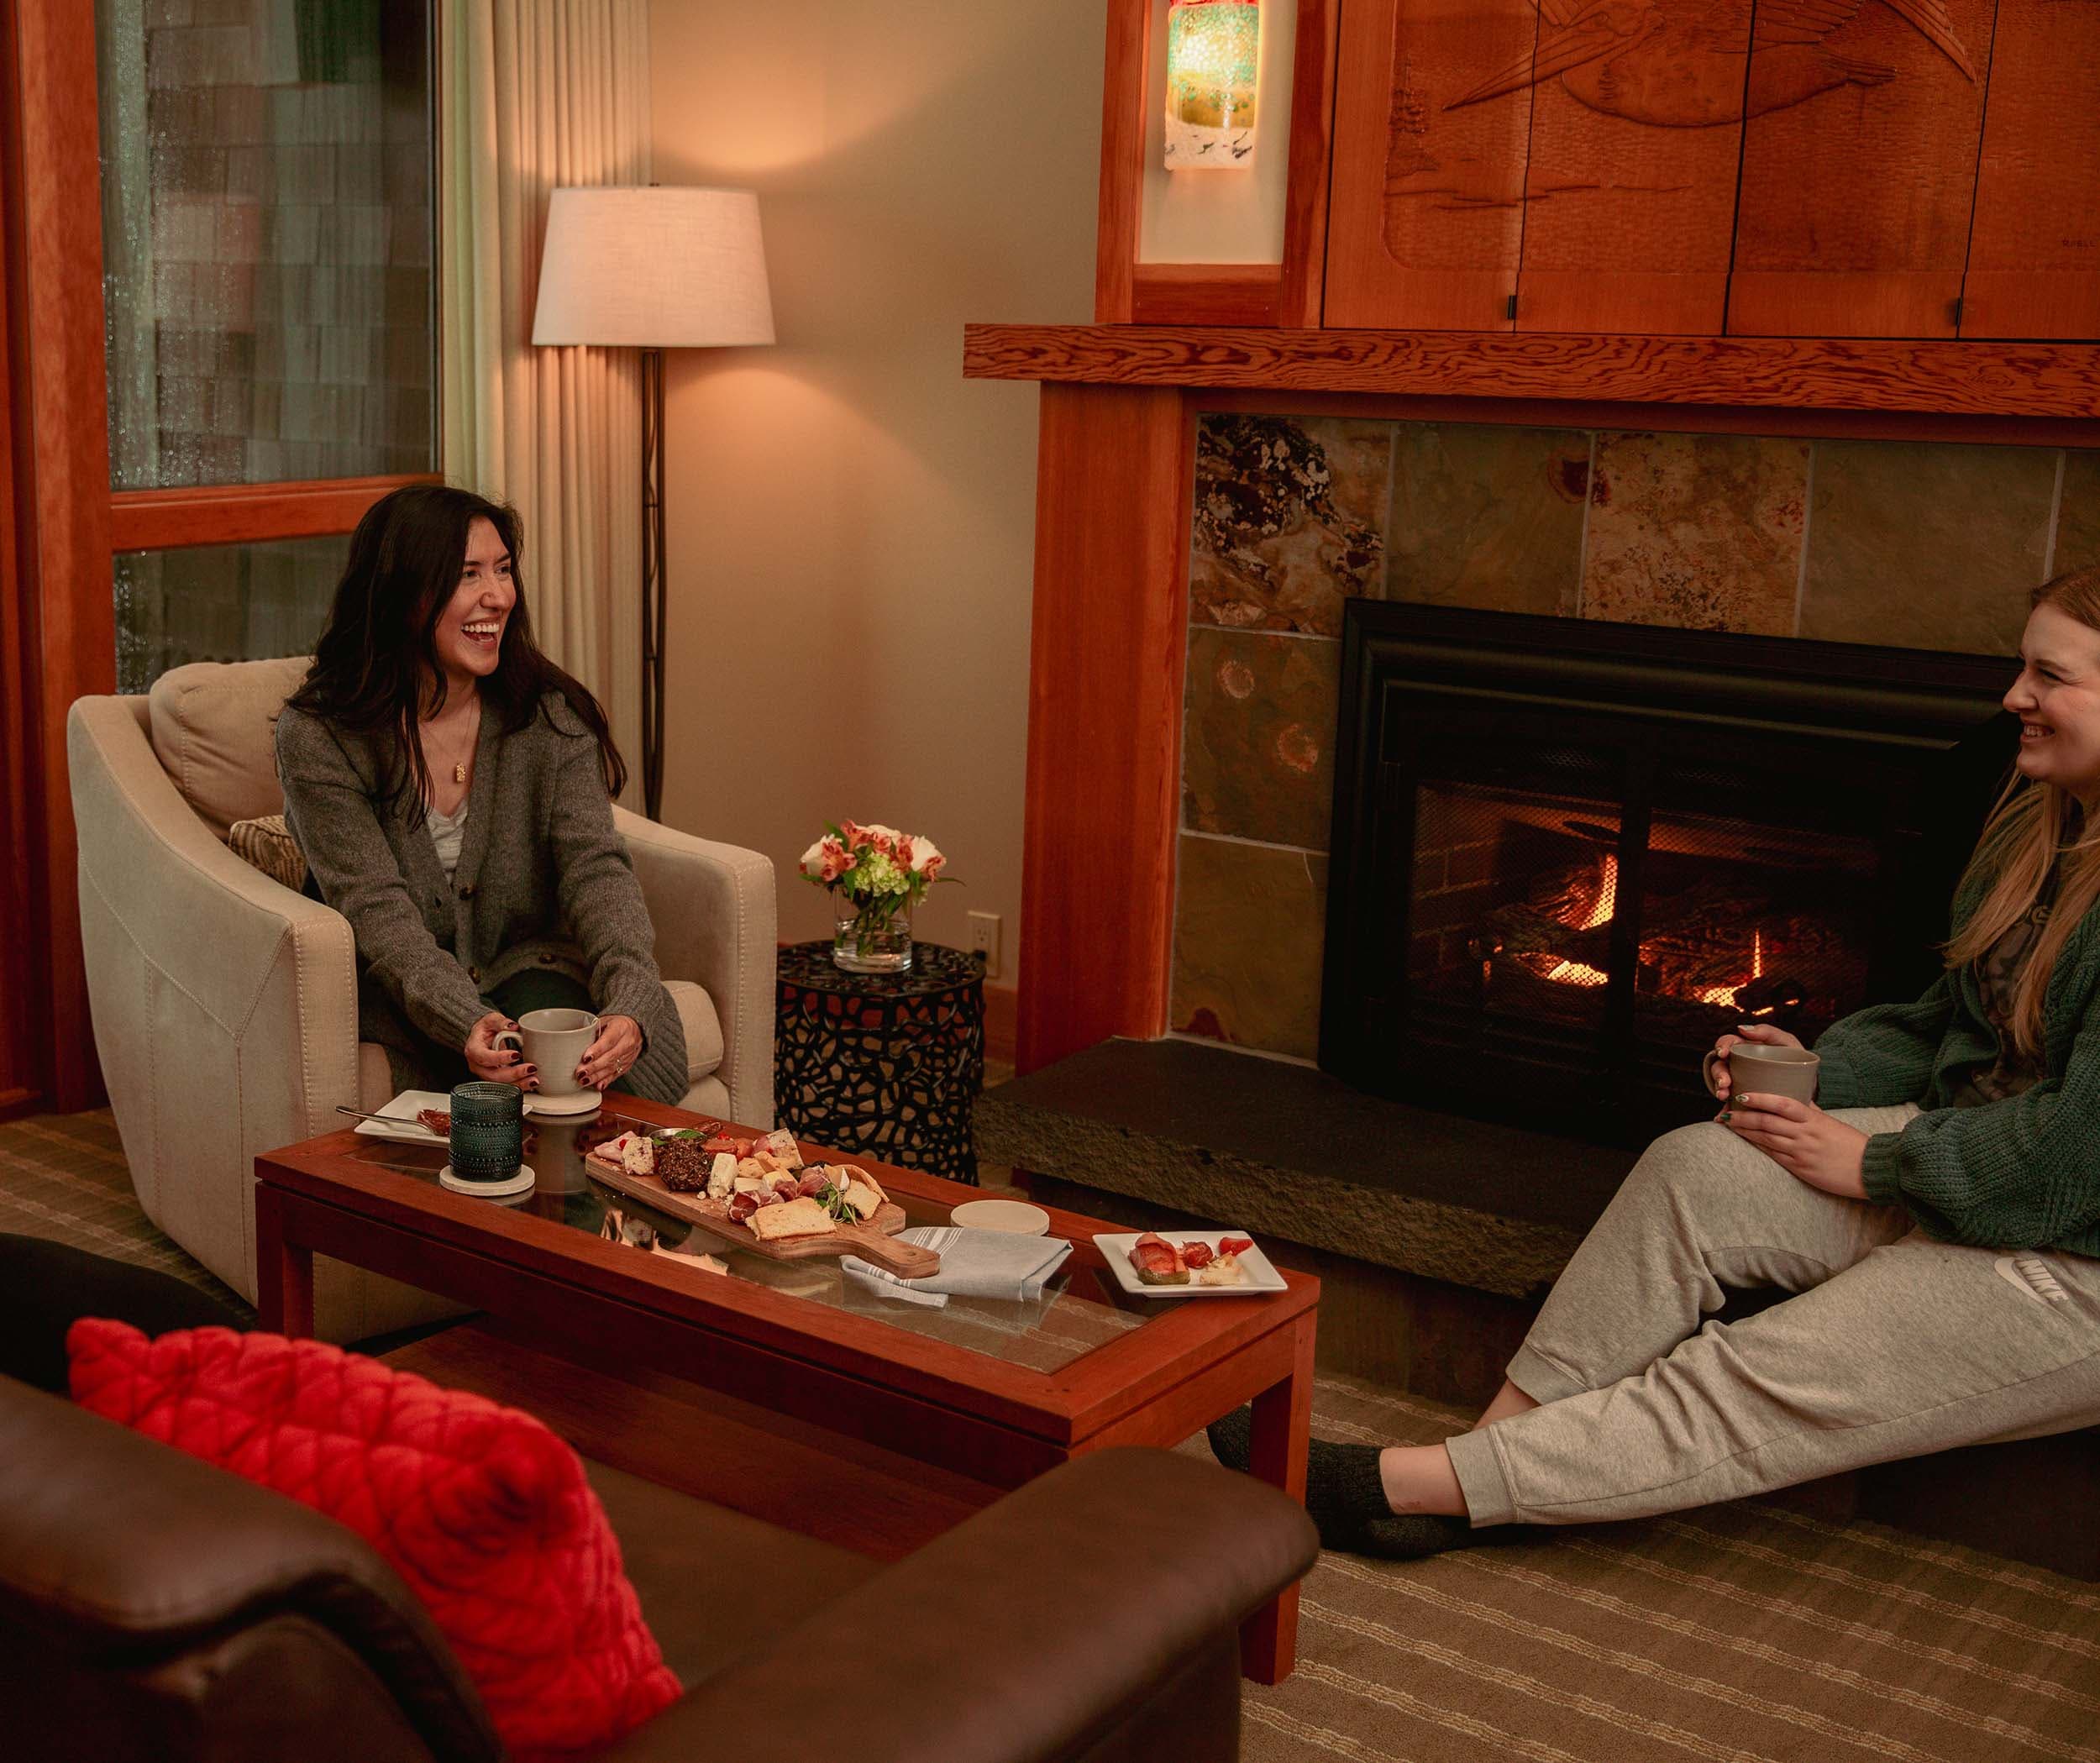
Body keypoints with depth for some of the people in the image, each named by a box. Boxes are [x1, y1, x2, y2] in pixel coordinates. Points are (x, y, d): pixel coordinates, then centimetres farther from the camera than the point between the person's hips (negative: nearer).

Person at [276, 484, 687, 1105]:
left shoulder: (549, 716, -4)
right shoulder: (317, 739, -11)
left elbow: (595, 868, -15)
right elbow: (378, 911, -19)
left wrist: (630, 1005, -35)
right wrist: (465, 1021, -38)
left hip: (527, 967, 2)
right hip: (395, 991, -2)